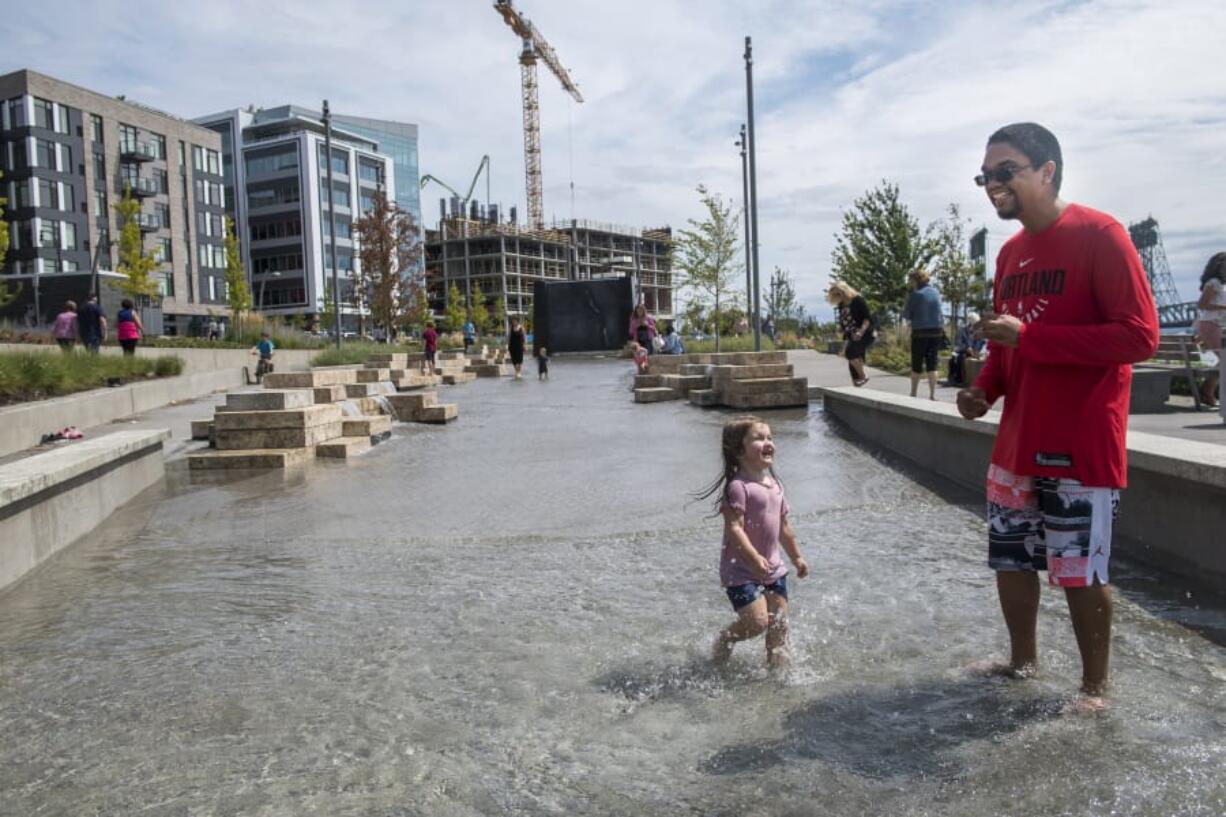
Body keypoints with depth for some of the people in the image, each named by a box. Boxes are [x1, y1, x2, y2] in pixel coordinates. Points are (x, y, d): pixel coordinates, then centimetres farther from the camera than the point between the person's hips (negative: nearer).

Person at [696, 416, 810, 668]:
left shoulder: (774, 484, 9)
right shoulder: (738, 486, -18)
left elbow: (784, 525, 19)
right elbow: (734, 528, -23)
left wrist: (796, 557, 24)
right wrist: (754, 559, -30)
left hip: (773, 567, 8)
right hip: (741, 569, -8)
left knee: (779, 621, 10)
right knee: (757, 621, -13)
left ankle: (778, 666, 25)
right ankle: (722, 642, 14)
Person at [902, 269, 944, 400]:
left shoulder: (915, 294, -9)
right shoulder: (935, 292, 9)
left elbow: (906, 315, -5)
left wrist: (910, 317, 14)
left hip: (921, 332, -5)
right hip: (937, 331, 5)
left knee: (916, 365, 5)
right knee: (932, 364, 6)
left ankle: (913, 394, 13)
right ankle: (932, 395, 3)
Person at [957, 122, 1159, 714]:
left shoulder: (1099, 235, -12)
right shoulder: (1011, 252, 11)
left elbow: (1139, 336, -19)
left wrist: (1029, 336, -24)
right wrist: (984, 388, 1)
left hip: (1079, 446, -7)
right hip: (1016, 442, 7)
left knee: (1081, 570, 3)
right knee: (1010, 558, 15)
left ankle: (1094, 686, 21)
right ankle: (1022, 660, 34)